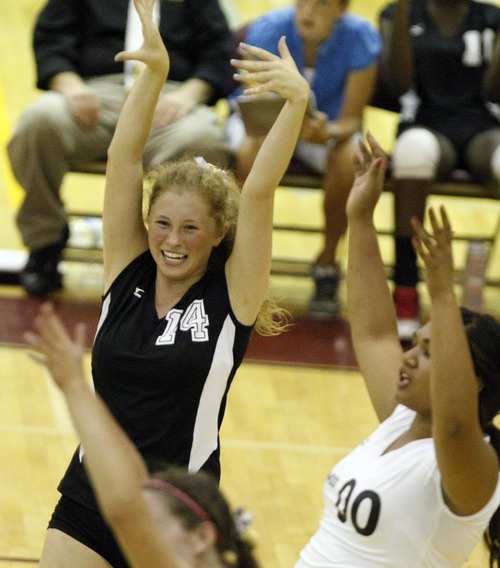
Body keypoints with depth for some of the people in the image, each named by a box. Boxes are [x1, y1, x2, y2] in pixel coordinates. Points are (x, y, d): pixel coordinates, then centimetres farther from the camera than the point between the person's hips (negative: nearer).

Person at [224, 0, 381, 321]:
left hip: (329, 126, 1)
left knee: (350, 161, -33)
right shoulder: (267, 30, -24)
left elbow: (351, 120, -19)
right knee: (252, 151, -35)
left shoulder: (361, 38, -22)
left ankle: (327, 265, -9)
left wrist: (327, 133, -43)